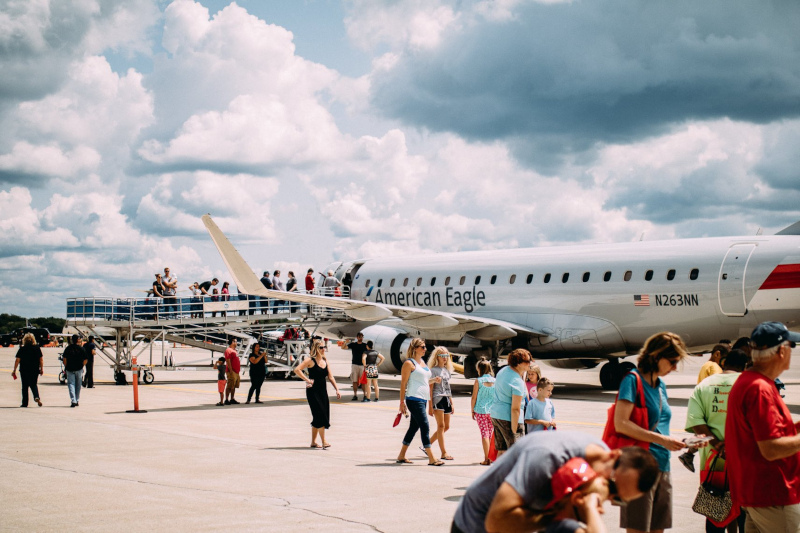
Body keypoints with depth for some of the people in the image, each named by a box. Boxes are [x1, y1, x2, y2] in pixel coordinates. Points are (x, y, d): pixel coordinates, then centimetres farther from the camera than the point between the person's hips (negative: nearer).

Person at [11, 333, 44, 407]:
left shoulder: (22, 349, -6)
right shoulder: (37, 348, 0)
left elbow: (17, 360, -6)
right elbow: (41, 359, 2)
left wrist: (14, 370, 0)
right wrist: (41, 368, 10)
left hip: (24, 370, -2)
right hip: (35, 370, 2)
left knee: (25, 387, 7)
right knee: (34, 385, 15)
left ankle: (25, 403, 8)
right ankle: (36, 397, -11)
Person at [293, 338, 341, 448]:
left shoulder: (325, 360, 11)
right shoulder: (310, 361, -9)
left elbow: (330, 377, 14)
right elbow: (297, 370, -19)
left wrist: (337, 389, 8)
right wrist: (307, 380, -17)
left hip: (323, 391, 7)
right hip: (313, 391, -7)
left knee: (318, 418, 9)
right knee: (320, 415, -12)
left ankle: (313, 442, 17)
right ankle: (323, 442, -13)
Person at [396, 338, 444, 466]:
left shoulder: (422, 362, 18)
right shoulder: (409, 363, -8)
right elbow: (403, 383, -10)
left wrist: (433, 380, 7)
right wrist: (402, 402, -13)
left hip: (423, 399, 9)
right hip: (414, 399, -9)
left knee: (414, 427, 12)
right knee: (425, 427, -11)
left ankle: (401, 456, 19)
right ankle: (431, 459, -10)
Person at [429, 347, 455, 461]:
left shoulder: (447, 370, 18)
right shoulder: (433, 370, -3)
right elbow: (430, 388, -7)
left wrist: (452, 403, 18)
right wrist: (430, 406, -13)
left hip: (446, 400, 8)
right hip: (437, 399, -8)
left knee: (446, 426, 9)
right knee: (441, 426, -8)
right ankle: (444, 452, -7)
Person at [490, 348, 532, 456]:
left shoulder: (503, 370, 7)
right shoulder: (517, 382, -20)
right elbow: (515, 409, -21)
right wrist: (514, 431, -20)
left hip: (495, 414, 9)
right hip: (508, 418, -9)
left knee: (501, 451, 14)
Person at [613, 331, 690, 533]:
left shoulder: (661, 385, 17)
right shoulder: (633, 379, -8)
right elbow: (621, 423, -18)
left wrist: (684, 442, 7)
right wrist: (661, 439, -19)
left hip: (662, 468, 8)